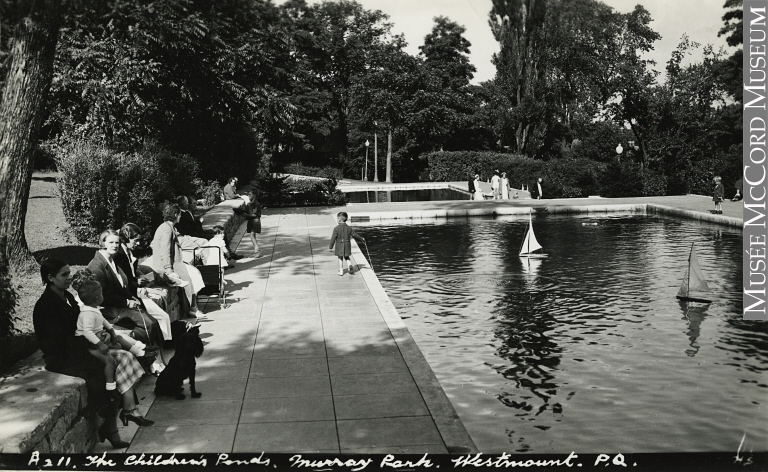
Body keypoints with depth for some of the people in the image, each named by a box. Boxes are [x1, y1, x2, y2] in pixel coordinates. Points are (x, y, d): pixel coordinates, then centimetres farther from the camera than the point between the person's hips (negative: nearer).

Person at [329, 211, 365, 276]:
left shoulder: (336, 228, -14)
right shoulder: (349, 228, -2)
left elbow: (333, 238, -12)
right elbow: (355, 235, 3)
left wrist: (330, 246, -5)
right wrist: (362, 239, 18)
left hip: (339, 246, -3)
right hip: (347, 245, 3)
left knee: (340, 258, 10)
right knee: (347, 257, 17)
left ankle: (341, 271, 12)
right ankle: (350, 265, -8)